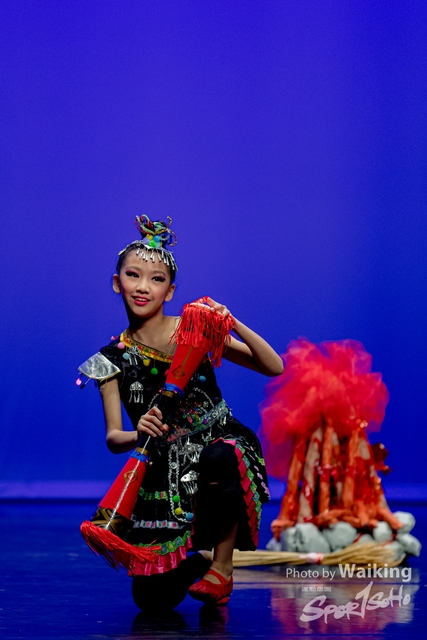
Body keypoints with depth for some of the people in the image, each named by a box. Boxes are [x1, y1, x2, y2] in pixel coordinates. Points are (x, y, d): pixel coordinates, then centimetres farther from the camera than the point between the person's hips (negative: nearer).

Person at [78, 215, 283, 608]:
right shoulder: (113, 359, 1)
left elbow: (274, 367, -9)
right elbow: (113, 438, -3)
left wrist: (233, 324, -23)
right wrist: (137, 435, -27)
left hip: (223, 446, -2)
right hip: (165, 475, 2)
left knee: (217, 458, -42)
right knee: (153, 598, -12)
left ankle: (222, 565, -15)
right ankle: (199, 557, 26)